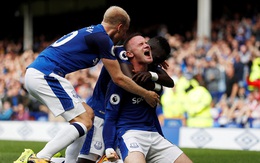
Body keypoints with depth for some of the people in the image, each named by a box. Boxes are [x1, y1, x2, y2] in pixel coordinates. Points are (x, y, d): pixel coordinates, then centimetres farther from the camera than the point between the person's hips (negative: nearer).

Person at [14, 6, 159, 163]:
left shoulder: (91, 32, 19)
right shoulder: (102, 38, -9)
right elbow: (118, 78, -5)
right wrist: (146, 94, 8)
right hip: (45, 75, -10)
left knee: (88, 113, 13)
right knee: (84, 122, -8)